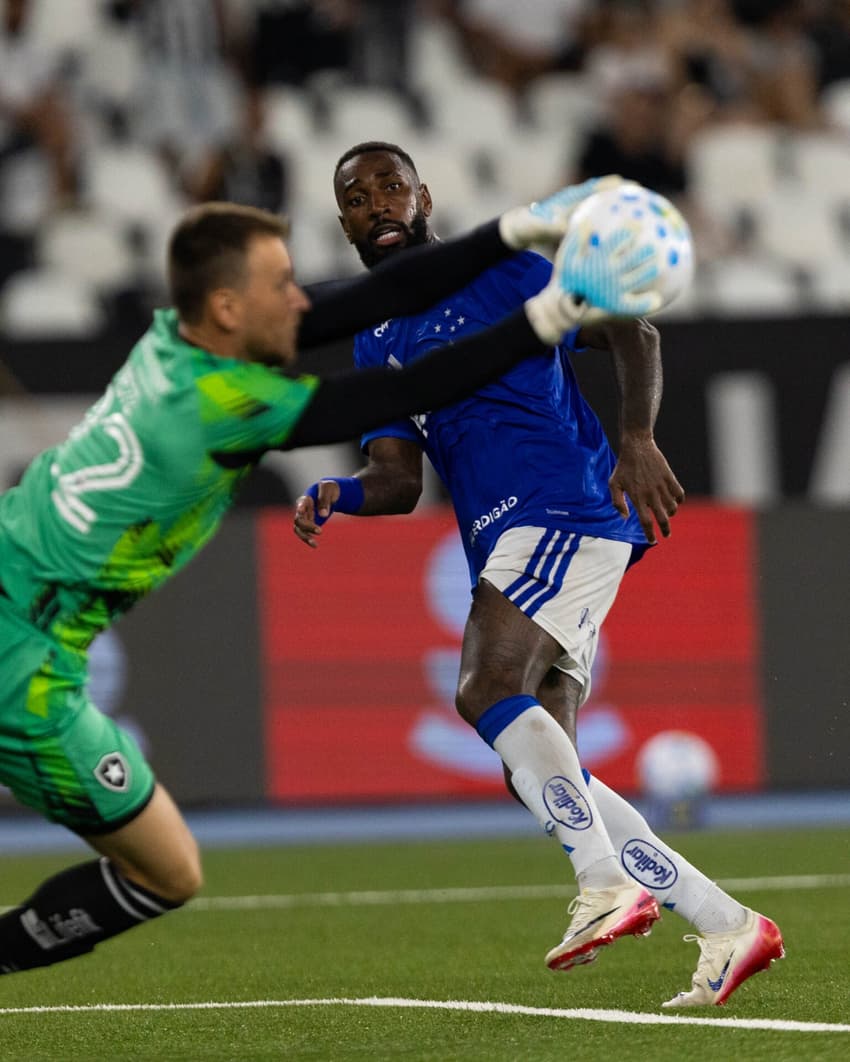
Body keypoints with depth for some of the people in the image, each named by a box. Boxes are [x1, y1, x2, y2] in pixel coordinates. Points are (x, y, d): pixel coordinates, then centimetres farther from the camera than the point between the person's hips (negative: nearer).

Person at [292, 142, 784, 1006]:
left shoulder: (497, 269, 4)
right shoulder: (375, 348, 23)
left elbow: (630, 330, -1)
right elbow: (398, 481, 18)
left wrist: (637, 441, -17)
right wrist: (331, 496, -4)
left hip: (564, 511, -8)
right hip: (503, 550, 8)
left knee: (486, 692, -28)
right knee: (539, 778, -1)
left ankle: (607, 884, -28)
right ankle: (728, 928, 2)